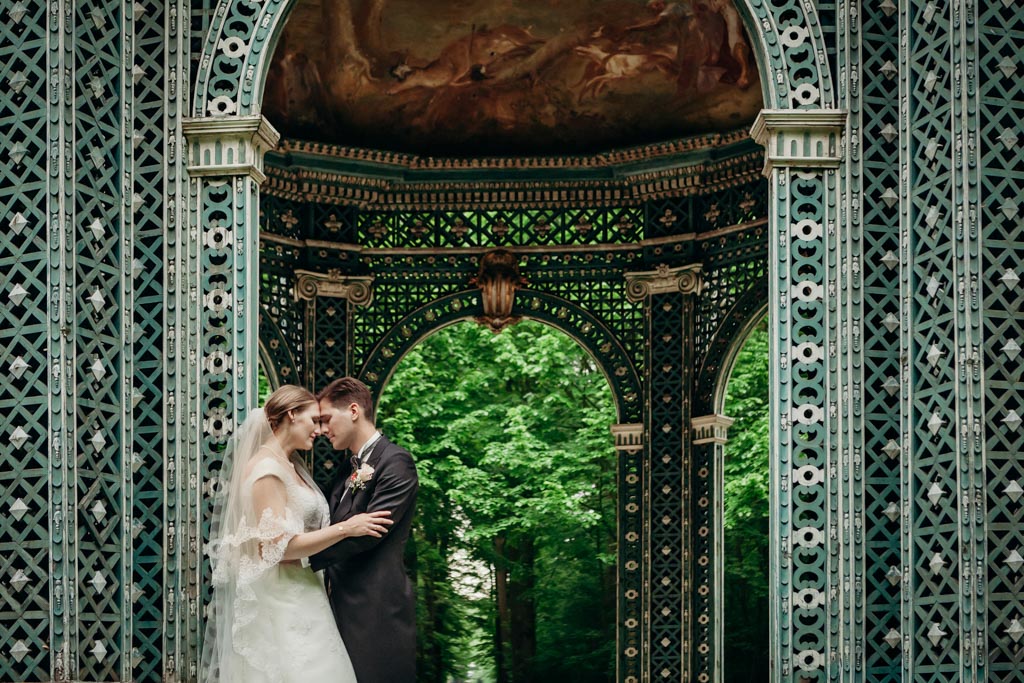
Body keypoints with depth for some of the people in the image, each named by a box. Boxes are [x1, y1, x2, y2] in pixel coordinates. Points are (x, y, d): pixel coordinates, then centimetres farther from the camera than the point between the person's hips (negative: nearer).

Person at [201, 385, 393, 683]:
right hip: (279, 600, -9)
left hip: (298, 597, 9)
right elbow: (279, 546, -20)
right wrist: (346, 528, -18)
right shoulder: (266, 469, -15)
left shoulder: (292, 466, 13)